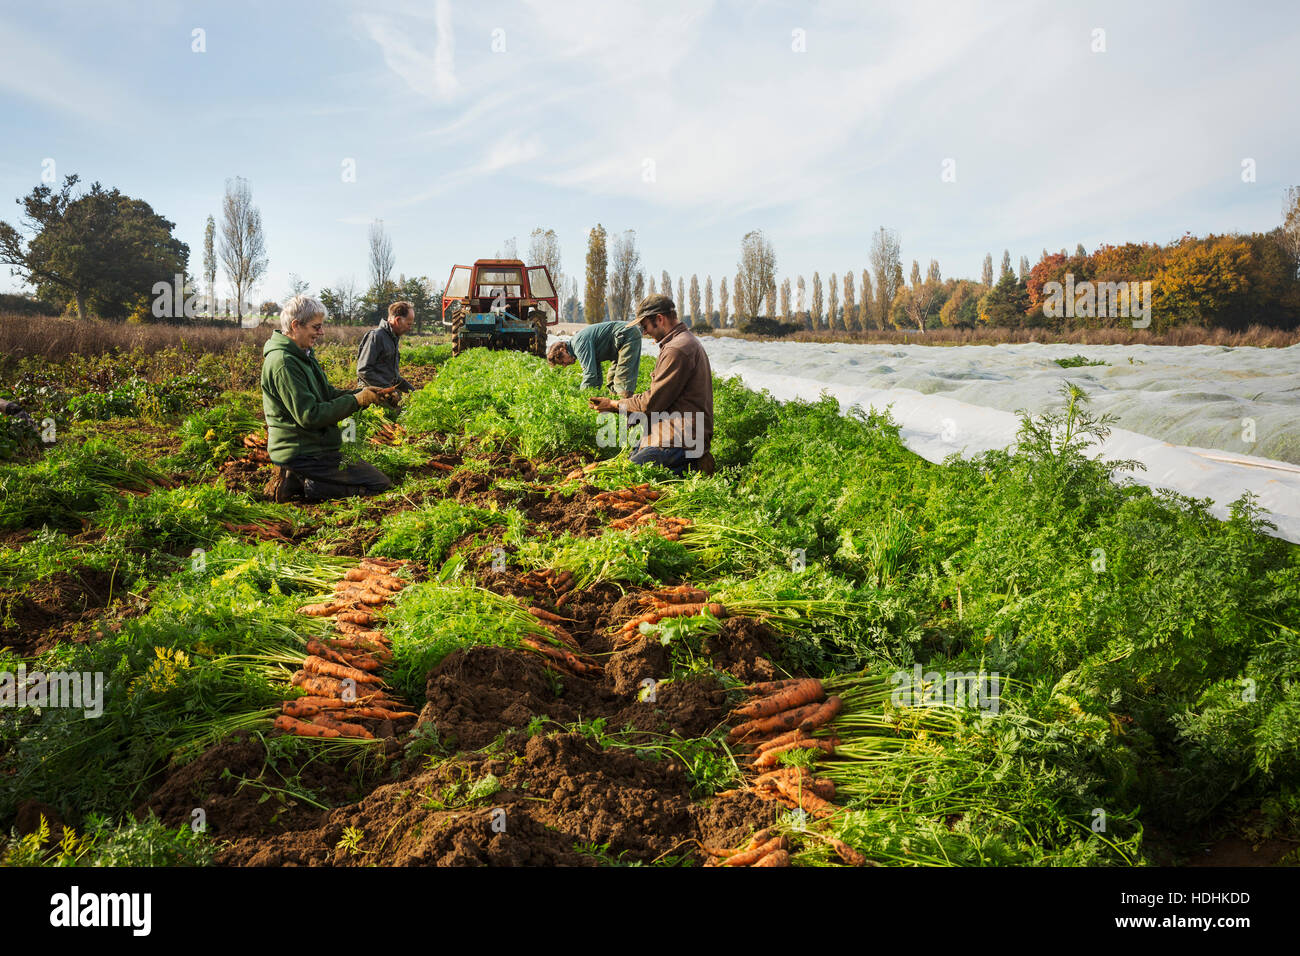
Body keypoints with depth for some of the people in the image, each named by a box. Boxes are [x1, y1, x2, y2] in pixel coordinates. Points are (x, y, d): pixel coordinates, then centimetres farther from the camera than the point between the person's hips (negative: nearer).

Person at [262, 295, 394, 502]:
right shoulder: (284, 363, -21)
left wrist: (361, 393, -1)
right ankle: (304, 485, -9)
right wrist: (356, 401, -18)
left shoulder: (302, 355, 13)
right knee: (380, 484, -9)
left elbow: (328, 394, 16)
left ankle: (294, 478, 11)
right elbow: (310, 415, -24)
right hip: (303, 454, -10)